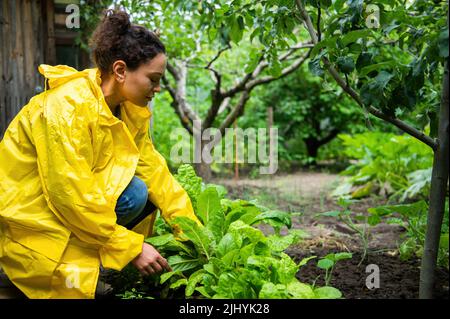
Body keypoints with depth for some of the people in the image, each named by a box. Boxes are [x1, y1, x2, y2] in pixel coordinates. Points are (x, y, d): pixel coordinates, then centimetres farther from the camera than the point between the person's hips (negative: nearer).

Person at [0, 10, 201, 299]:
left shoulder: (131, 109, -2)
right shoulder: (66, 109, -28)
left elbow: (153, 168, -3)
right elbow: (72, 194, -30)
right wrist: (131, 247, -26)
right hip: (32, 209, -8)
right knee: (133, 194, -23)